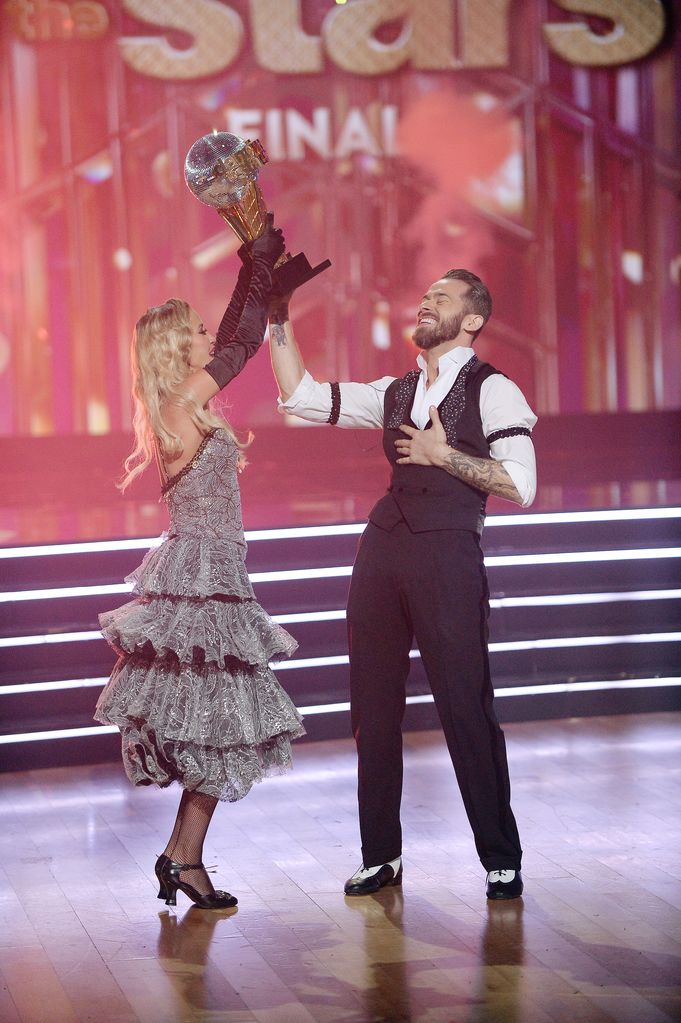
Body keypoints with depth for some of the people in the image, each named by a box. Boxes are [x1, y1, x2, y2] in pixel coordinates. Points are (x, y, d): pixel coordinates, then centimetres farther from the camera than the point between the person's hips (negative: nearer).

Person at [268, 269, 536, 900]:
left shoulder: (493, 391, 1)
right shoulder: (395, 393, 18)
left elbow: (520, 486, -9)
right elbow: (301, 397, 15)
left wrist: (443, 454, -9)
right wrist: (279, 318, 9)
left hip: (448, 552, -6)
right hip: (383, 546, 6)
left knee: (466, 708, -4)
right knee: (373, 706, 7)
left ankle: (501, 860, 9)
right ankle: (380, 855, 18)